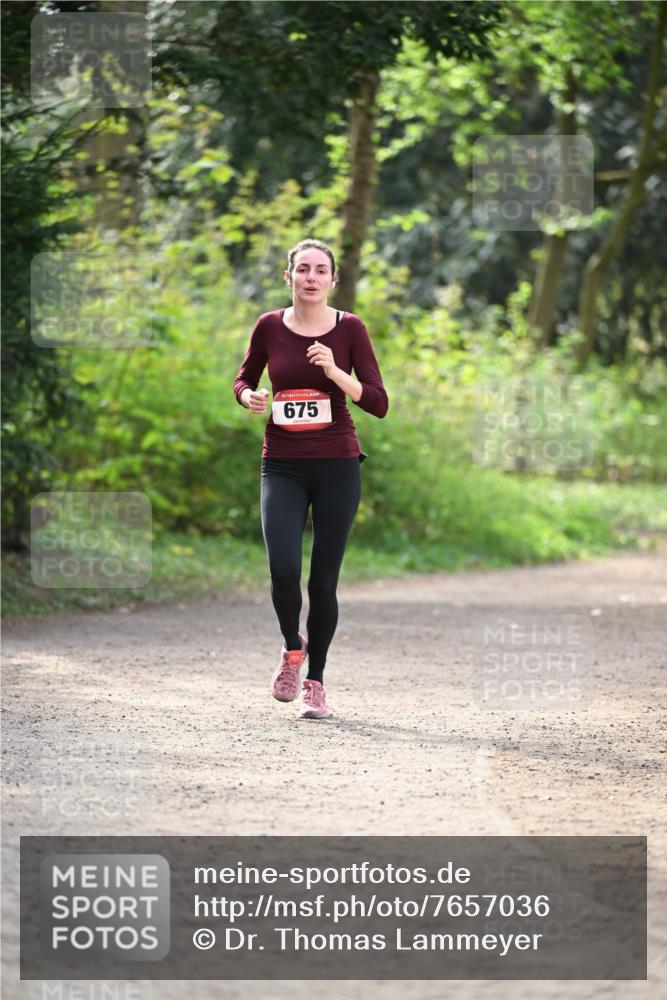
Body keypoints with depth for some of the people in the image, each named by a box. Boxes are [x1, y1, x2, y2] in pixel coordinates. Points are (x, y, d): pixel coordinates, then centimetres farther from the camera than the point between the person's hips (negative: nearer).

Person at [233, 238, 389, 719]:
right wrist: (250, 397, -6)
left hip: (338, 465, 0)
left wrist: (335, 372, -20)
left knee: (323, 580, 2)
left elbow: (378, 403, -6)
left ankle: (315, 681, 20)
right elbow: (243, 379, 16)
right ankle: (292, 648, 13)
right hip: (282, 466, 0)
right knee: (283, 569, -17)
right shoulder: (269, 327, 0)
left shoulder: (350, 329, -3)